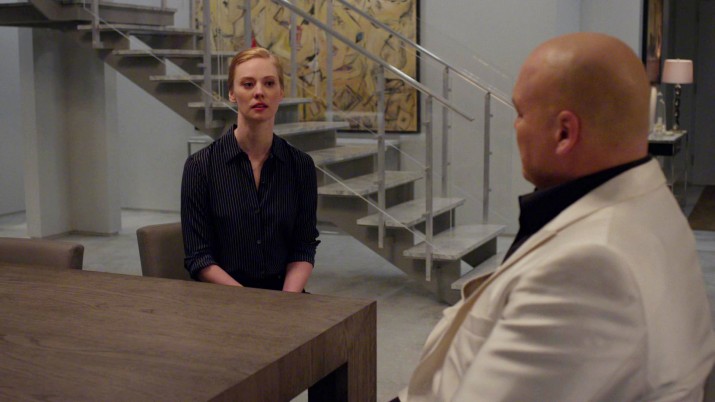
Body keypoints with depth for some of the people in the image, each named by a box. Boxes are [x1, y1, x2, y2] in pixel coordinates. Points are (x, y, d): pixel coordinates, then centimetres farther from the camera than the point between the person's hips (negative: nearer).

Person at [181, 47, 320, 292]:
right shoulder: (201, 166, -5)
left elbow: (304, 247, 4)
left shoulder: (301, 165, 2)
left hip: (283, 292, 2)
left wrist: (287, 300, -13)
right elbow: (198, 258, -5)